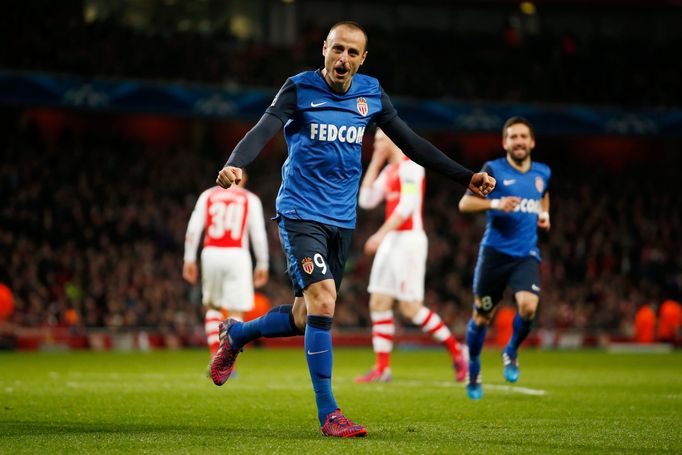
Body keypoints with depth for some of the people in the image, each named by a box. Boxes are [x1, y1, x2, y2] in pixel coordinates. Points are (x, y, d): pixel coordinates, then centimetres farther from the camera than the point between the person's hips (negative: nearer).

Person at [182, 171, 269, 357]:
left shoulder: (208, 195, 11)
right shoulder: (250, 199, 7)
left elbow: (193, 229, 4)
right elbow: (258, 234, 3)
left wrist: (189, 259, 8)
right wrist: (262, 265, 10)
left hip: (211, 253, 2)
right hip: (237, 255, -2)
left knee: (212, 306, 19)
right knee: (236, 312, 2)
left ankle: (215, 357, 8)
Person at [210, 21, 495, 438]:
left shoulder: (371, 93, 6)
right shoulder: (300, 89, -7)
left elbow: (411, 143, 12)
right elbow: (263, 130, -21)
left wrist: (466, 177, 8)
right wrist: (234, 166, -41)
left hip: (342, 220, 5)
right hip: (300, 212, -5)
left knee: (305, 319, 9)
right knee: (322, 301, -21)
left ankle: (235, 334, 38)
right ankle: (328, 414, -14)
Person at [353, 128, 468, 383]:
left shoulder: (409, 166, -11)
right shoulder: (388, 170, 18)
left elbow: (407, 205, -20)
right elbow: (366, 200, 16)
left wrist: (382, 233, -24)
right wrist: (374, 163, 14)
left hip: (409, 240, -9)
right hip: (391, 241, 9)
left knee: (410, 307, -10)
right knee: (378, 303, 3)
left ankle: (456, 352, 3)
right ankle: (382, 368, 4)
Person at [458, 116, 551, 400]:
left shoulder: (542, 173, 10)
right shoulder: (493, 170, -3)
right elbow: (464, 203, -8)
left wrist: (544, 213, 14)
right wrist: (495, 203, -23)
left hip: (526, 256, 2)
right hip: (495, 252, -2)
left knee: (528, 305, -22)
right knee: (482, 317, 5)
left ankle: (511, 353, 7)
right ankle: (473, 372, 28)